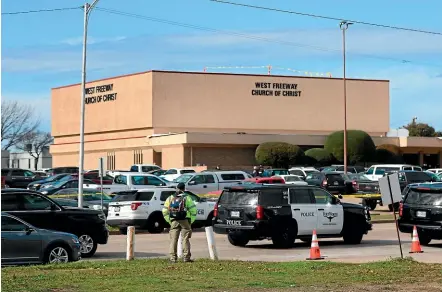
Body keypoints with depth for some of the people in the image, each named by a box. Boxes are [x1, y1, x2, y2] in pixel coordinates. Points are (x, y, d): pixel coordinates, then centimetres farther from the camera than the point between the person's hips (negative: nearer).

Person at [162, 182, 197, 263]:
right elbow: (193, 210, -6)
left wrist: (169, 221, 12)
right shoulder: (186, 198, 0)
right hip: (185, 221, -2)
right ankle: (186, 257, -3)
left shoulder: (170, 198, 10)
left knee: (173, 240, 5)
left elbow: (165, 212, 8)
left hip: (174, 222, 2)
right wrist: (191, 221, 3)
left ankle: (173, 258, 1)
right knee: (185, 239, 0)